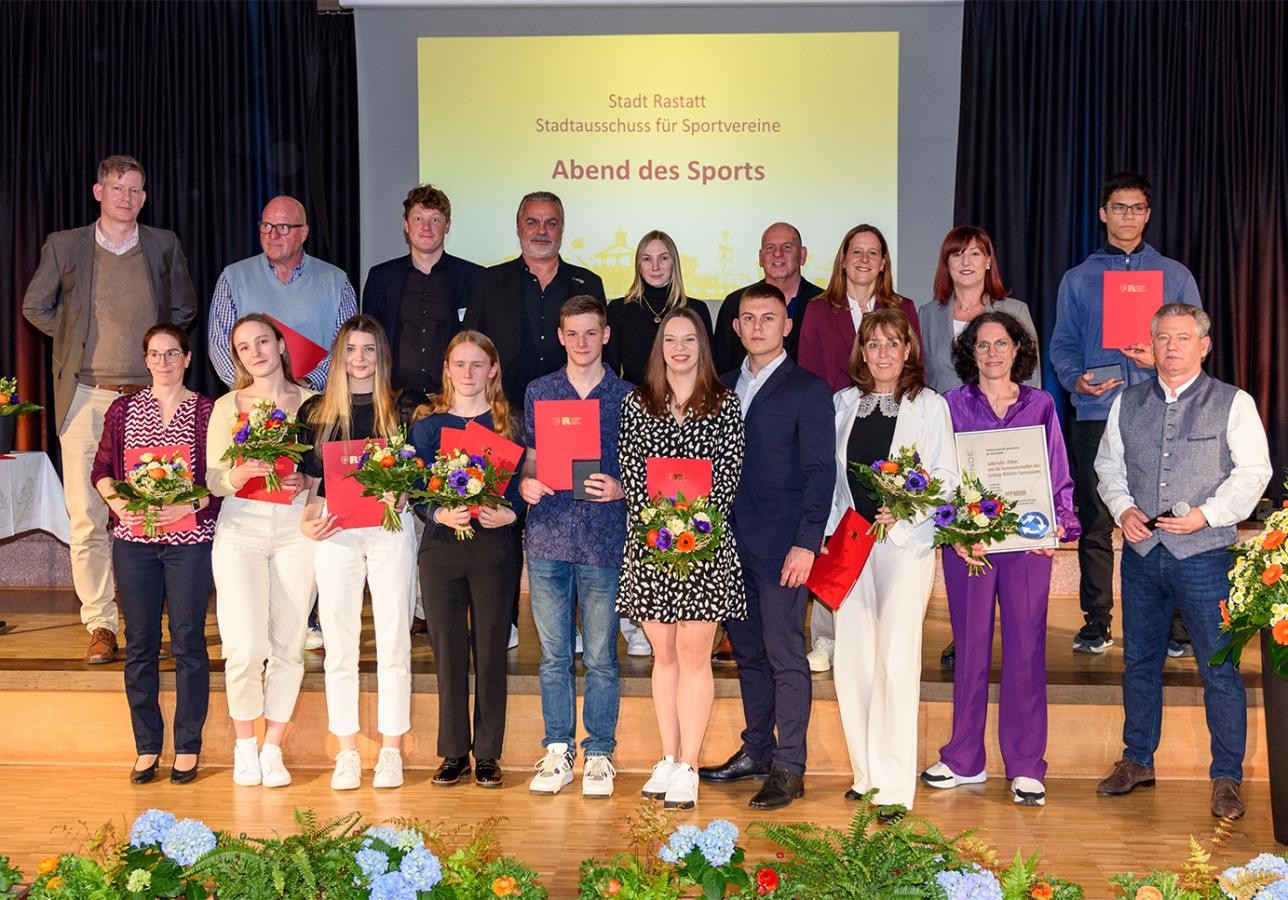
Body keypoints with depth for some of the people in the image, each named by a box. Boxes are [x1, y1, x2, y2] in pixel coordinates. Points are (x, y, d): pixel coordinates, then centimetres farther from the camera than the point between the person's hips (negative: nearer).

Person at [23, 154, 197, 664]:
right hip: (86, 397, 0)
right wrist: (77, 339, 9)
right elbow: (35, 307, 16)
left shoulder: (164, 245, 9)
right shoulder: (64, 246, 6)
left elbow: (184, 310, 21)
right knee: (87, 517, -3)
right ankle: (101, 626, 4)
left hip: (147, 397, 0)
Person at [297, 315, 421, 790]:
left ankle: (391, 751, 11)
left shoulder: (402, 408, 5)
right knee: (339, 645, 4)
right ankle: (347, 752, 13)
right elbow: (310, 477, 10)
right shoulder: (316, 409, 9)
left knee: (393, 643, 2)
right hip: (335, 532, 1)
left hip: (390, 527, -1)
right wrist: (308, 517, -6)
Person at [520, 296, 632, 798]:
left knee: (600, 656, 3)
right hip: (548, 536, 2)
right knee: (554, 654, 8)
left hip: (604, 540, -2)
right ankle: (558, 751, 19)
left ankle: (599, 754, 15)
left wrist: (619, 488, -13)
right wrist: (527, 484, -6)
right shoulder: (538, 393, 10)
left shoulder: (626, 396, 4)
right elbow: (530, 459, 14)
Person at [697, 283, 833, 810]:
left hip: (781, 547, -6)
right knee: (747, 652, 13)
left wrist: (806, 544, -15)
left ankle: (789, 768, 5)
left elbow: (820, 471, -8)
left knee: (785, 656, -2)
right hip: (731, 544, 6)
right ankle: (756, 751, 24)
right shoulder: (724, 388, 14)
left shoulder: (808, 390, -3)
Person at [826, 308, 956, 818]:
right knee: (850, 660, 2)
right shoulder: (843, 404, 14)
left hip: (906, 541, -4)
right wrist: (827, 532, 7)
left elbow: (946, 478, 1)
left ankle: (895, 785, -4)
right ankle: (866, 772, 16)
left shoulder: (929, 406, 5)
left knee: (895, 660, -10)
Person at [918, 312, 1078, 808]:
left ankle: (1025, 767, 10)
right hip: (967, 543, 0)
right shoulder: (953, 405, 6)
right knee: (970, 649, 5)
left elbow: (1058, 476, 10)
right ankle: (964, 761, 18)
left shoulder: (1040, 405, 9)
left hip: (1028, 541, 0)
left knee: (1026, 649, 1)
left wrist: (1057, 525, -6)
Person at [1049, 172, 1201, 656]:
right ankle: (1096, 623, 11)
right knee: (1095, 523, 2)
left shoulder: (1175, 275, 13)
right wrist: (1076, 379, -12)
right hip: (1096, 414, 0)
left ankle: (1175, 626, 5)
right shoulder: (1078, 279, 13)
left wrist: (1162, 358, -12)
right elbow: (1062, 344, 8)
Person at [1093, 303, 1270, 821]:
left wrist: (1206, 515, -16)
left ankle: (1227, 778, 11)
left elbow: (1253, 472, -5)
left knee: (1219, 668, -2)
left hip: (1204, 552, -4)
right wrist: (1122, 509, -3)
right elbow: (1109, 466, 15)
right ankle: (1137, 762, 28)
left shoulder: (1233, 404, 0)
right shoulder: (1127, 404, 11)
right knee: (1139, 661, 13)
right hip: (1142, 550, 4)